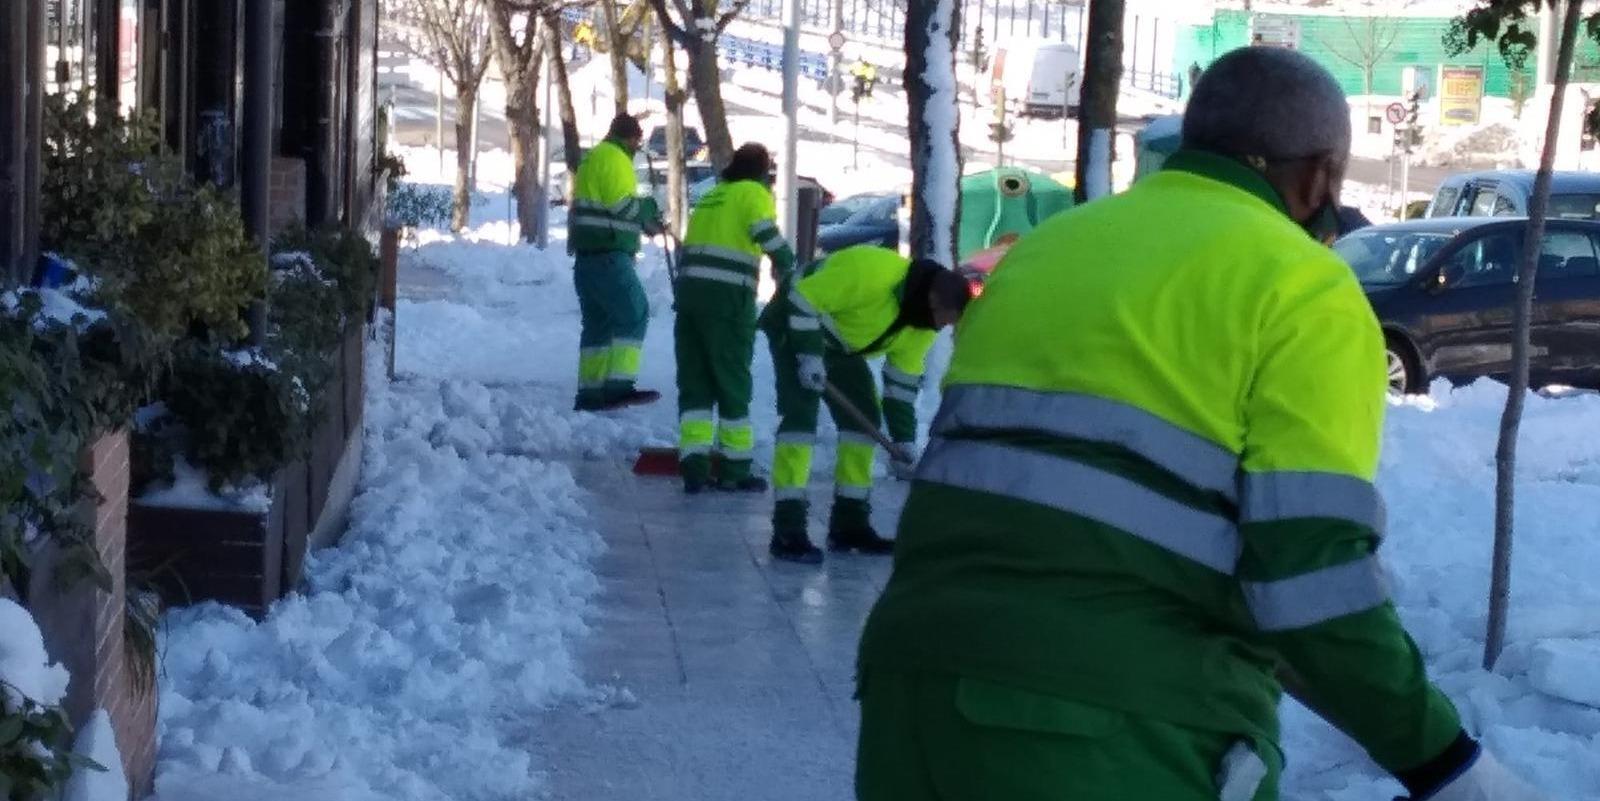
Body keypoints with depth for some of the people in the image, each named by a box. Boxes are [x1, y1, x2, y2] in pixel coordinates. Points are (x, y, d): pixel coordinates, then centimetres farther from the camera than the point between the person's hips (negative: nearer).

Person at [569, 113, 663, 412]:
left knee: (599, 321, 13)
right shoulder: (614, 158, -9)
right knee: (634, 314, -13)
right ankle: (619, 386, -23)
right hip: (608, 255, -10)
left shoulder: (593, 157, 23)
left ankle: (589, 392, 12)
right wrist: (650, 208, 0)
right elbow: (621, 204, -18)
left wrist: (645, 220, 17)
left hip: (588, 255, 10)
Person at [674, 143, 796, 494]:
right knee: (733, 381, 4)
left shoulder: (711, 197, 23)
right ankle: (734, 468, 9)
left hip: (689, 289, 6)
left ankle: (694, 465, 1)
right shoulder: (753, 194, 1)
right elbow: (768, 235, -16)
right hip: (727, 297, -6)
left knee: (694, 380, 9)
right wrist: (788, 269, -4)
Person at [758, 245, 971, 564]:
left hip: (839, 342, 9)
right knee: (801, 415, -20)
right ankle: (788, 531, -22)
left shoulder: (923, 325, -9)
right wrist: (809, 355, -32)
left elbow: (903, 381, 1)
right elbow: (803, 300, -30)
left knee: (864, 416, 4)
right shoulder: (871, 274, -36)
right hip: (795, 326, -9)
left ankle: (849, 523, 11)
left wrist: (903, 441, -2)